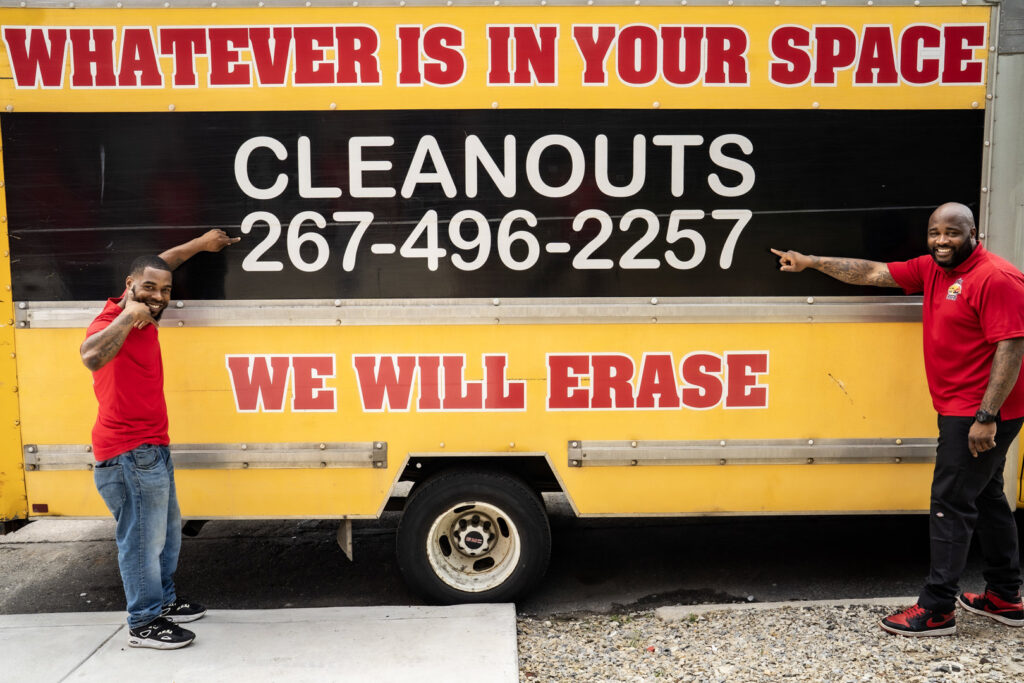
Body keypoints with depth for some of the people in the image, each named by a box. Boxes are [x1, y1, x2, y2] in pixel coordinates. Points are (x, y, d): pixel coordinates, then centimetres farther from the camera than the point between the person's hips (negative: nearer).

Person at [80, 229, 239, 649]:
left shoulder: (142, 316, 8)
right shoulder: (112, 322, -18)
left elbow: (158, 264, 27)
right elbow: (91, 356, -43)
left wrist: (202, 244, 31)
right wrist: (127, 316, -34)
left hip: (152, 450, 10)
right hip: (128, 456, -10)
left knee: (166, 531, 21)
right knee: (142, 539, -1)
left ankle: (162, 601, 37)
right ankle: (144, 624, 11)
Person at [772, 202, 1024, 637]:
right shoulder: (932, 269, 8)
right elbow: (873, 273, 12)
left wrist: (986, 417, -24)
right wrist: (811, 262, 8)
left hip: (981, 415, -10)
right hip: (959, 410, 10)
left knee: (951, 503, -6)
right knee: (986, 498, 17)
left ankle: (937, 610, 3)